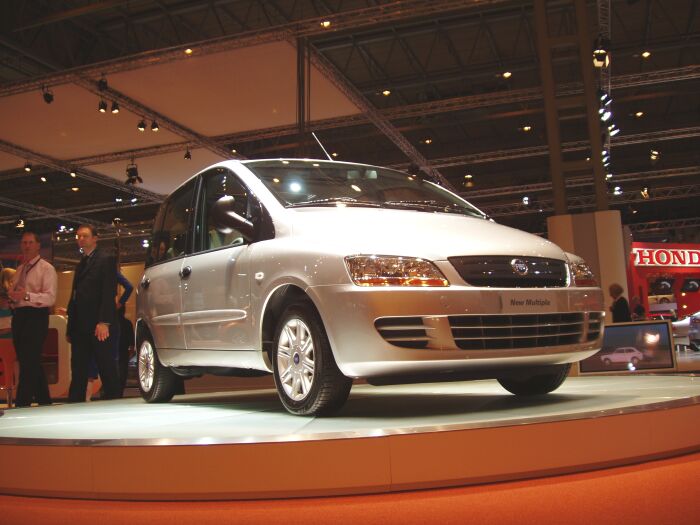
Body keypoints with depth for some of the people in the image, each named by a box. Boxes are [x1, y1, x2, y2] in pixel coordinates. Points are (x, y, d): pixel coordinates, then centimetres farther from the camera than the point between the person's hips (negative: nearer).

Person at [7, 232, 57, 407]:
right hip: (18, 316, 8)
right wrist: (12, 295, 5)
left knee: (29, 362, -12)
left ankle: (22, 405, -12)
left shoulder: (46, 268, -4)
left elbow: (50, 298, -14)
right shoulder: (20, 269, 20)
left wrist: (27, 295, -26)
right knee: (27, 362, 11)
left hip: (36, 316, -8)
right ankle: (43, 400, 21)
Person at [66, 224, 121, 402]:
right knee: (78, 371, 6)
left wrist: (104, 322, -19)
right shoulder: (81, 264, 23)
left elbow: (109, 292, -11)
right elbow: (75, 296, 20)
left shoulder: (106, 260, -1)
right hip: (79, 326, 7)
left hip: (97, 325, -7)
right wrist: (70, 327, 13)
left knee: (106, 368, -3)